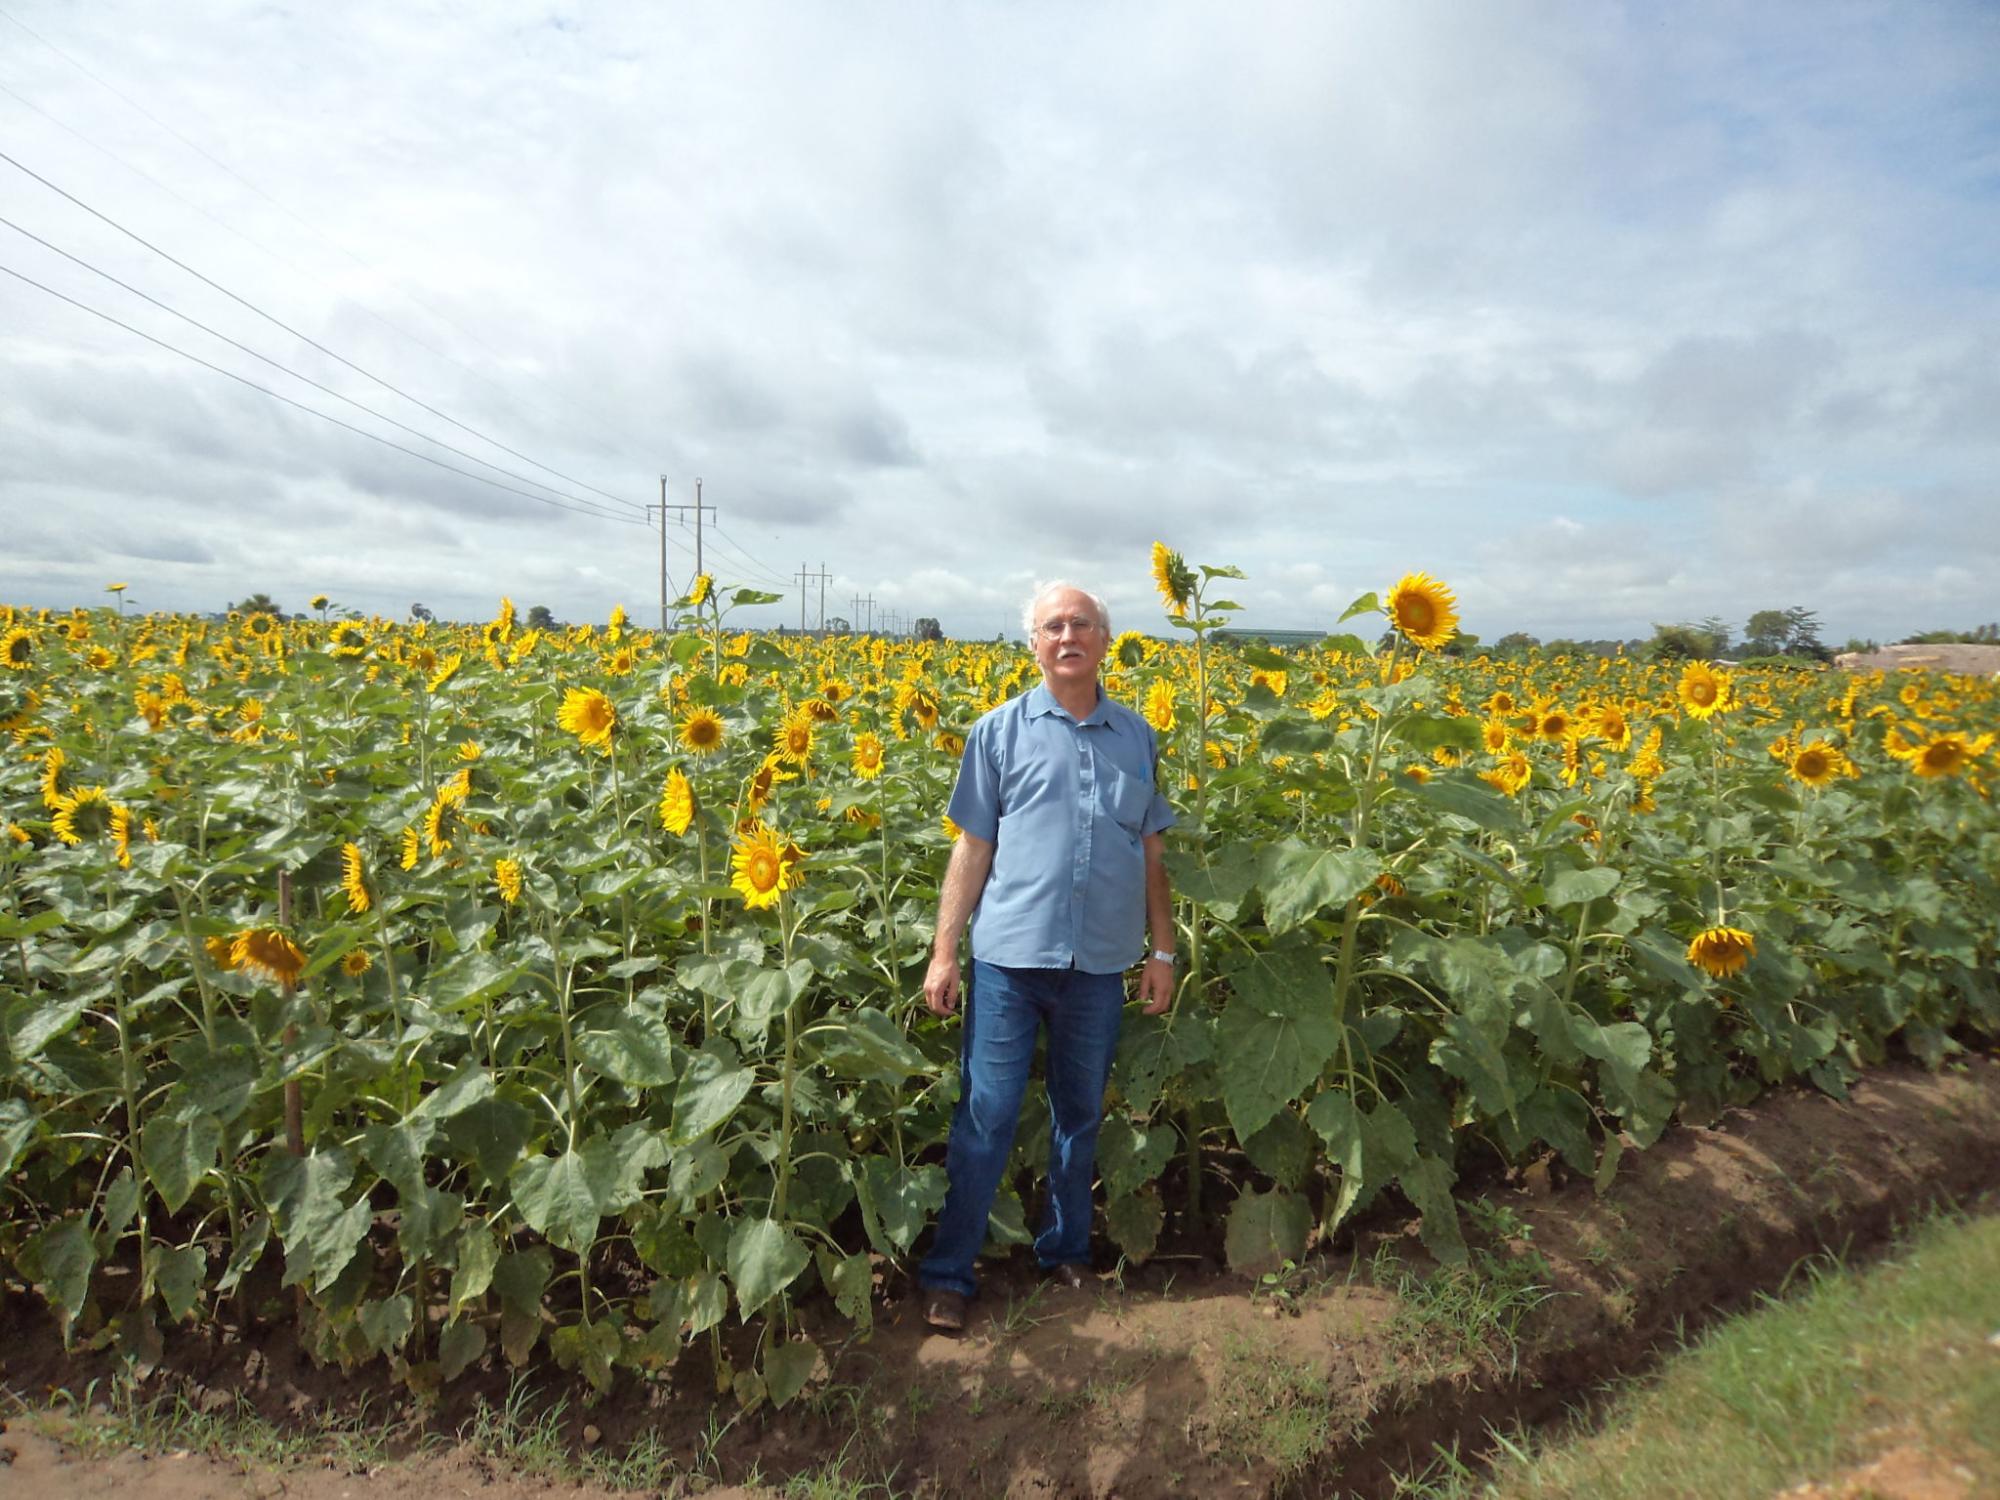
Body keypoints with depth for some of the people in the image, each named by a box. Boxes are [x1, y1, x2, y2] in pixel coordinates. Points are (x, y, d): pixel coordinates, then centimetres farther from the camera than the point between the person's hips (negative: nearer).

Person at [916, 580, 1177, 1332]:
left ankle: (1066, 1250, 36)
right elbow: (973, 847, 1)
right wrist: (943, 952, -3)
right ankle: (948, 1272, 19)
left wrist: (1162, 951, 9)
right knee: (985, 1116, 4)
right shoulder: (999, 731, 1)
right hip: (1010, 954, -2)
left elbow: (1150, 855, 12)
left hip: (1100, 961, 3)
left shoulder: (1138, 738, 8)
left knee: (1080, 1115, 16)